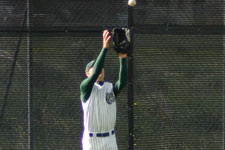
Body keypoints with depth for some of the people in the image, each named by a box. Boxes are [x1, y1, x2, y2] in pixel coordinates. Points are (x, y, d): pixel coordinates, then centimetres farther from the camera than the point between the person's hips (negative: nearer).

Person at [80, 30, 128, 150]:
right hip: (91, 140, -4)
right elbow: (95, 73, -22)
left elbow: (123, 81, -13)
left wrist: (123, 58, -27)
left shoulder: (111, 88, 8)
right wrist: (105, 48, -28)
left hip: (110, 140, 4)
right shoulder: (85, 87, -4)